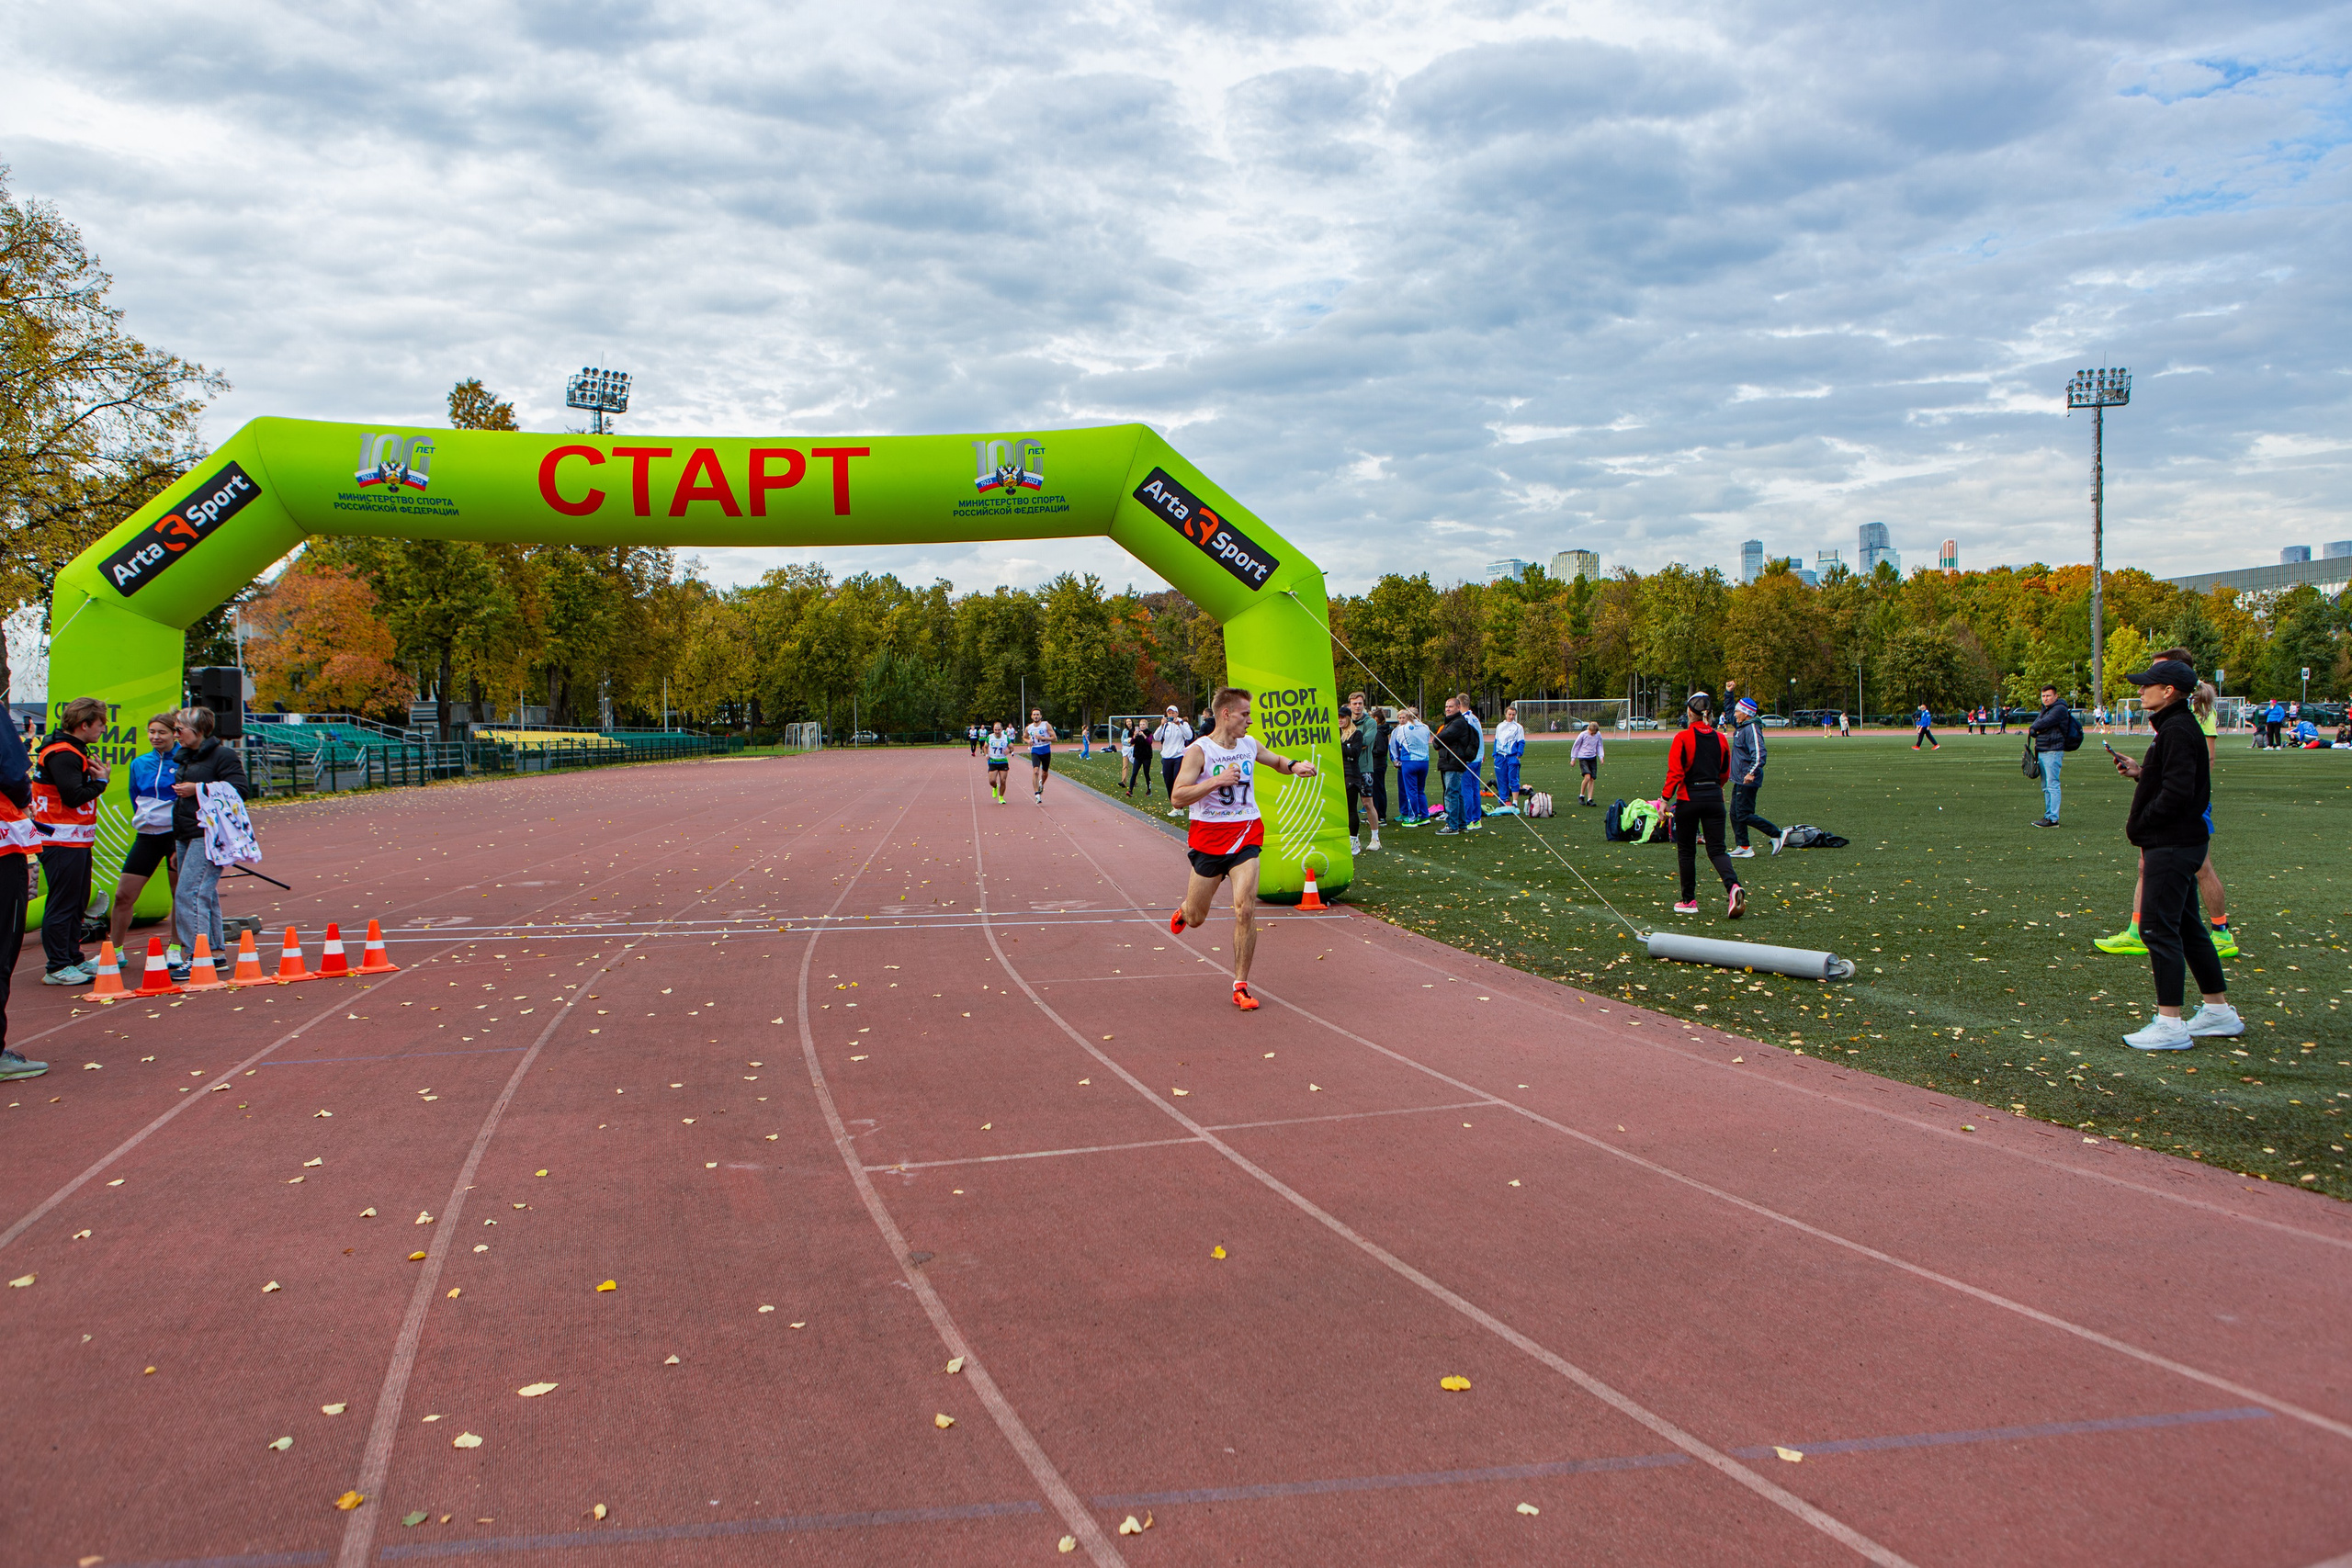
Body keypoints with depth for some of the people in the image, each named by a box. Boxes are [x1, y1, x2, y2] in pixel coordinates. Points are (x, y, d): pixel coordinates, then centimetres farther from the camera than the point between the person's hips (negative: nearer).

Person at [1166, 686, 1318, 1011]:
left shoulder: (1250, 744, 5)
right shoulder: (1198, 750, -12)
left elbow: (1275, 760, 27)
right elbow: (1177, 797, -20)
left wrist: (1294, 766, 5)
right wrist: (1217, 780, -29)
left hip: (1246, 834, 3)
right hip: (1209, 838, -2)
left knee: (1245, 909, -16)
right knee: (1196, 918, 11)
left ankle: (1241, 986, -6)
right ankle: (1184, 911, 51)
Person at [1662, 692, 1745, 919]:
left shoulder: (1683, 737, -8)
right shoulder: (1720, 739, 6)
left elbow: (1675, 772, -14)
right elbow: (1724, 773, 17)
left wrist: (1665, 798, -8)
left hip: (1689, 798, -3)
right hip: (1714, 798, 3)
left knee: (1686, 850, 10)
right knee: (1717, 849, 4)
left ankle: (1689, 901, 15)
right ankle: (1733, 886, -23)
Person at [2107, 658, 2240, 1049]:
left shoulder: (2177, 731, -17)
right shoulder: (2176, 727, 15)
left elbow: (2177, 793, -24)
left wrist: (2139, 822, -14)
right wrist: (2141, 772, 9)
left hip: (2171, 846, -11)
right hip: (2182, 843, 11)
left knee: (2158, 929, -9)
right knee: (2187, 928, 17)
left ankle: (2170, 1024, -7)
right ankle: (2220, 1012, 26)